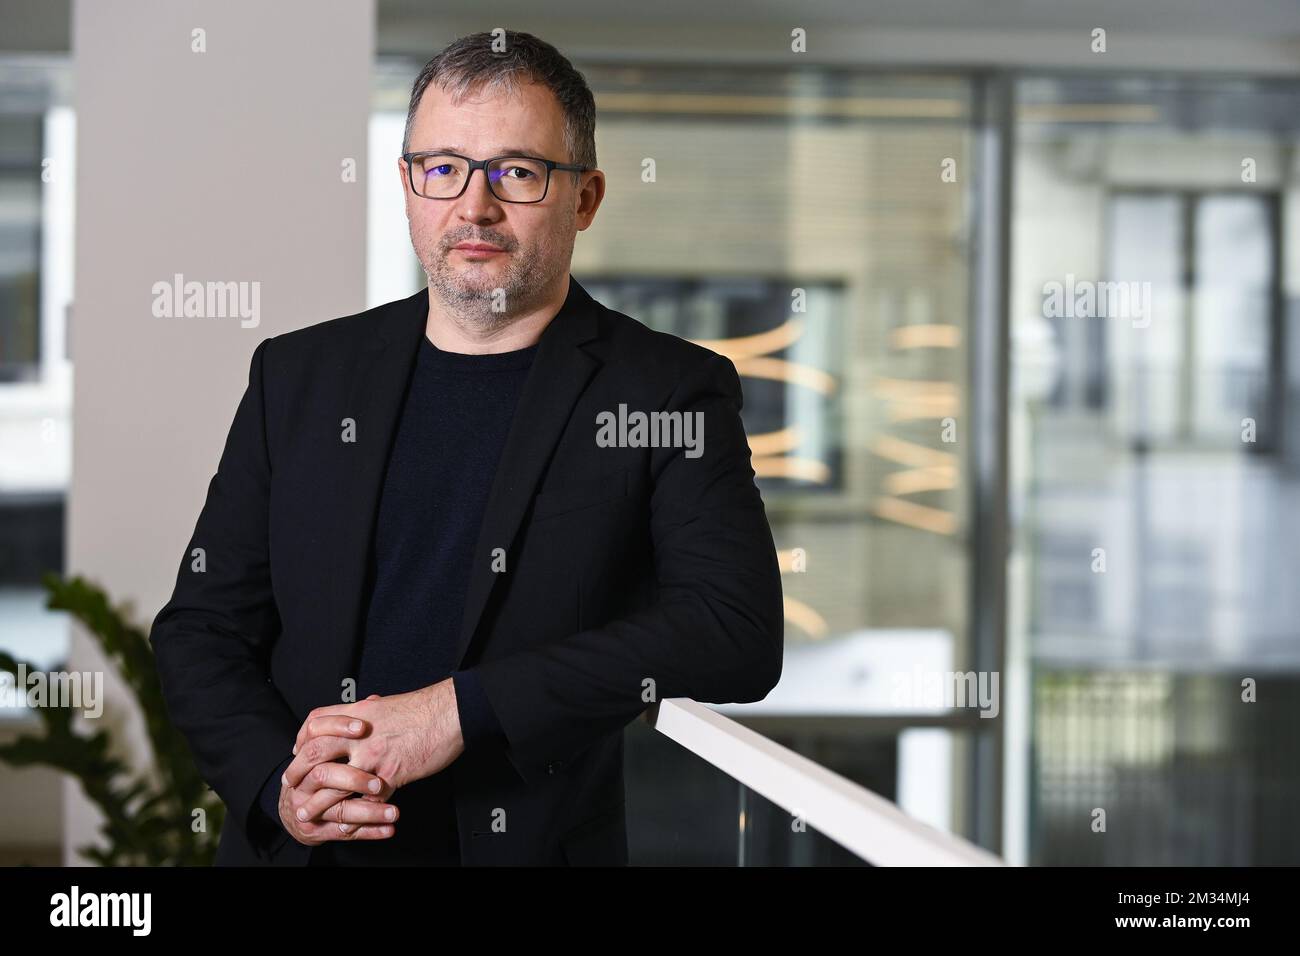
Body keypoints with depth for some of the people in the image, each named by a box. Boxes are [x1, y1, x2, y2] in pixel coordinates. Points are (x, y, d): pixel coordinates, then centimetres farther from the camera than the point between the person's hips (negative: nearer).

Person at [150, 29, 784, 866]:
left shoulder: (674, 391, -1)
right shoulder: (299, 376, 9)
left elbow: (740, 631, -15)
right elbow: (202, 625, 11)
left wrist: (464, 709, -19)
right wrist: (277, 786, -10)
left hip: (537, 842, -3)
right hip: (301, 850, 3)